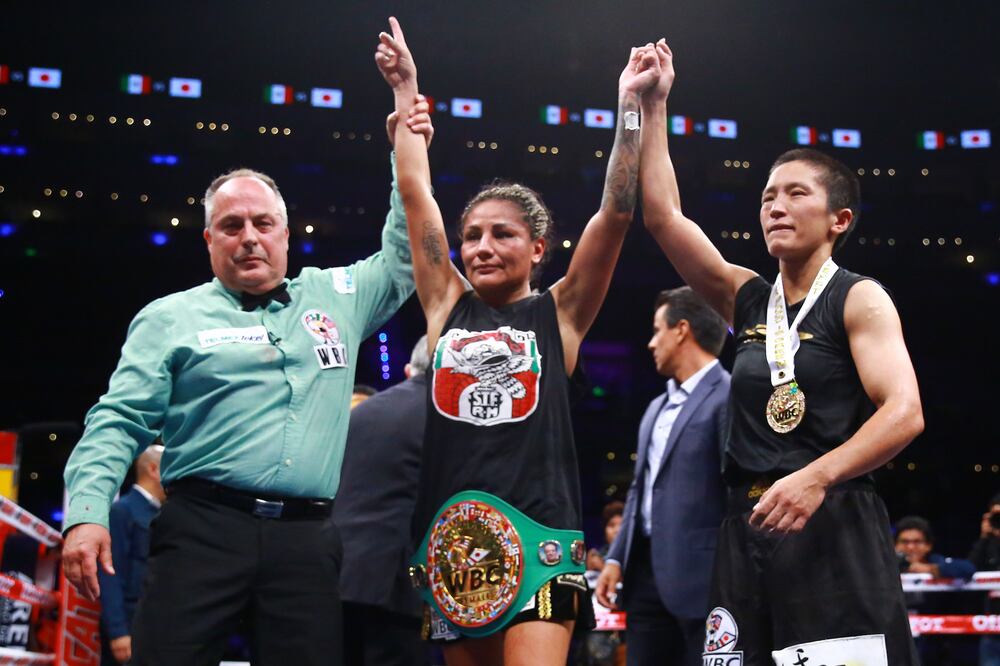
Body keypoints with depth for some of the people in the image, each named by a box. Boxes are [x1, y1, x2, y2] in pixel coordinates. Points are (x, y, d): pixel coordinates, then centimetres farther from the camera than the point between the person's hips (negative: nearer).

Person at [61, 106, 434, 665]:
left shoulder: (336, 297, 19)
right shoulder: (171, 318, 10)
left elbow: (403, 257, 27)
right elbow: (119, 422, 4)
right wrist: (88, 513, -10)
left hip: (309, 539, 3)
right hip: (204, 529, -2)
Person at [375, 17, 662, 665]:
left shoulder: (559, 313, 6)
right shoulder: (449, 306, 12)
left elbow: (616, 212, -3)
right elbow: (416, 193, 12)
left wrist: (630, 105, -7)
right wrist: (406, 90, 13)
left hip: (537, 531, -3)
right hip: (451, 533, 4)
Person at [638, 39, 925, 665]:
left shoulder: (860, 299, 0)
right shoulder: (747, 298, 14)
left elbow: (904, 412, -13)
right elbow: (662, 215, 9)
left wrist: (816, 477, -26)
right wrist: (654, 109, 6)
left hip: (837, 527, -5)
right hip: (749, 528, 5)